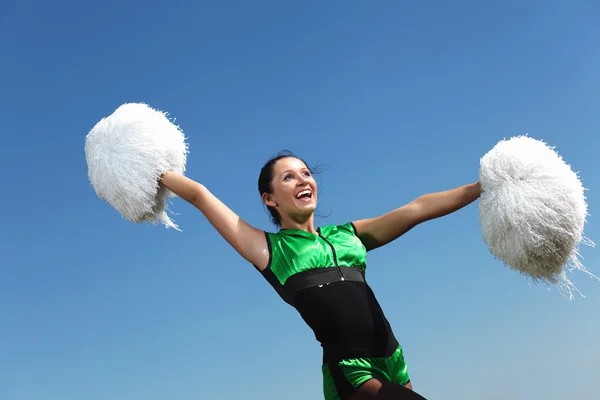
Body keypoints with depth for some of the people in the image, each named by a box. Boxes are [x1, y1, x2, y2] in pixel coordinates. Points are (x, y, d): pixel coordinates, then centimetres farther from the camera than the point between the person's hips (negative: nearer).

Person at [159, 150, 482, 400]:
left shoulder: (348, 234, 16)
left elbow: (418, 209, 13)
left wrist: (482, 187, 12)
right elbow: (199, 195, 6)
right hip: (349, 373, -6)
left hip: (393, 362, 6)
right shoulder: (268, 248, 4)